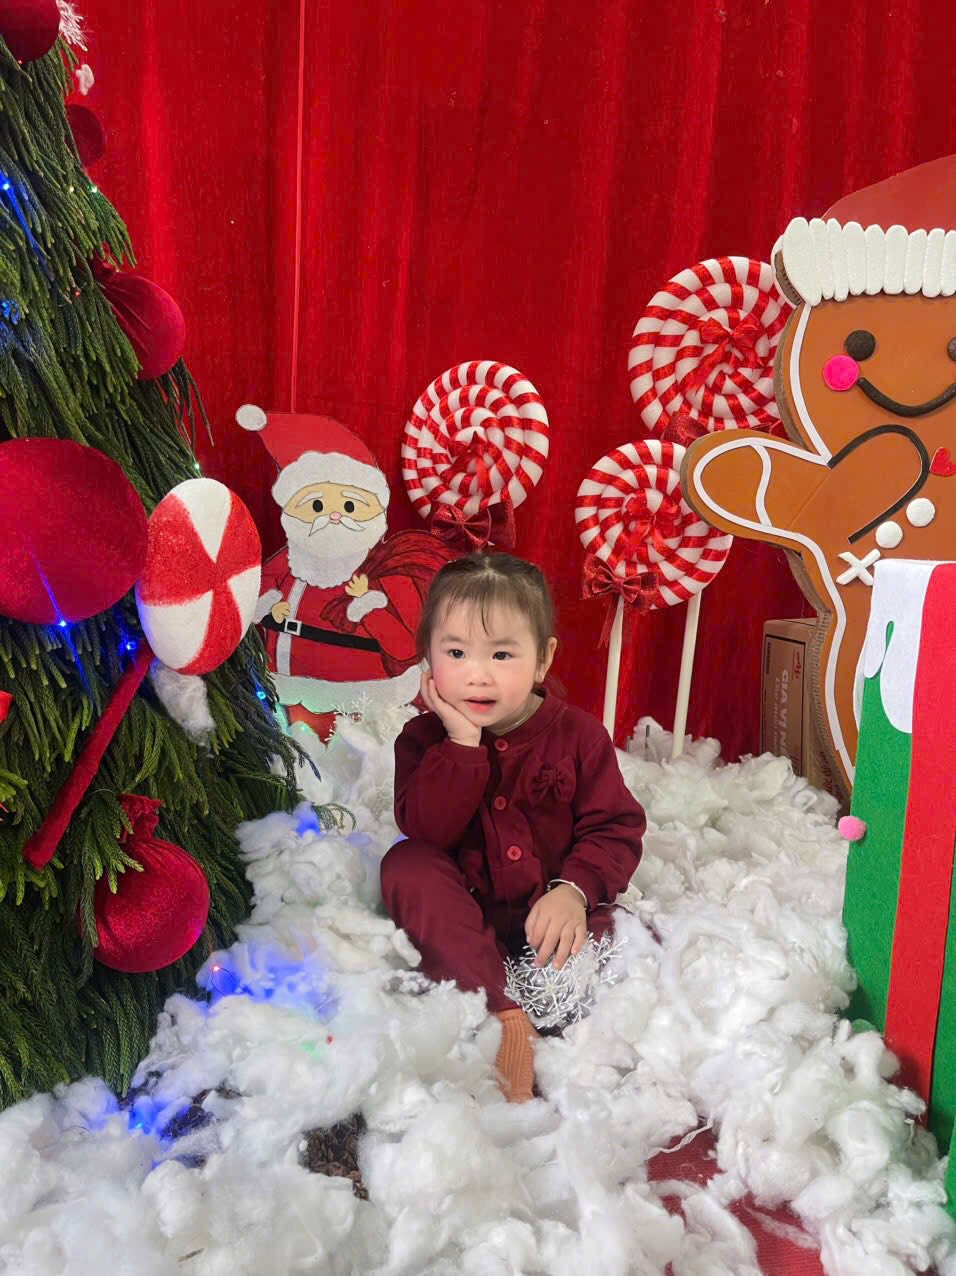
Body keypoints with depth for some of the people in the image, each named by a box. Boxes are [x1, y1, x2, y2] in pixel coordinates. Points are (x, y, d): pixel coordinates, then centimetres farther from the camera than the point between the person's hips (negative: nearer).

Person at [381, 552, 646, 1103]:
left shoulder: (578, 733, -6)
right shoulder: (424, 738, -5)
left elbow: (615, 827, -7)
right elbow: (425, 830, -19)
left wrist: (573, 890, -24)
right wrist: (462, 743, -26)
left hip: (551, 910, 0)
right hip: (466, 914, 1)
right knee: (405, 866, -28)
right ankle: (503, 1015, -34)